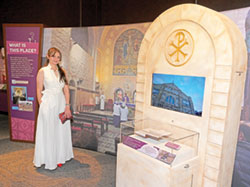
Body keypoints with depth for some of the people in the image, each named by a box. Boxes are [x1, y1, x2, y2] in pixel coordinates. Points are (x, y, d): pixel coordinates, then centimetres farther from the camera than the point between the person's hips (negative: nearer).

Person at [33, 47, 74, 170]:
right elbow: (39, 91, -3)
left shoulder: (62, 72, 9)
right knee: (48, 132, 4)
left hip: (61, 104, 4)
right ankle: (48, 160, 19)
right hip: (48, 104, -4)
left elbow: (66, 90, 5)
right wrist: (42, 106, -7)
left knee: (61, 131, 11)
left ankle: (59, 157, 29)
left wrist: (67, 106, -1)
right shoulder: (43, 71, -3)